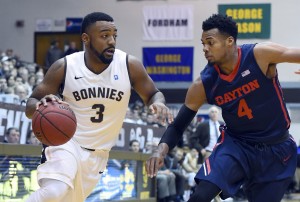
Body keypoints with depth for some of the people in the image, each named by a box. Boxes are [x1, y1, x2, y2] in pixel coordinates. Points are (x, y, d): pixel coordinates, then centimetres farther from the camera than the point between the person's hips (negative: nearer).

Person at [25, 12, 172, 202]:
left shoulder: (130, 65, -9)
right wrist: (40, 105, -31)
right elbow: (30, 106, -5)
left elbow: (152, 94, 5)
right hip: (65, 142, -3)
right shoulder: (64, 67, -12)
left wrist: (158, 103, -20)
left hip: (97, 154, 3)